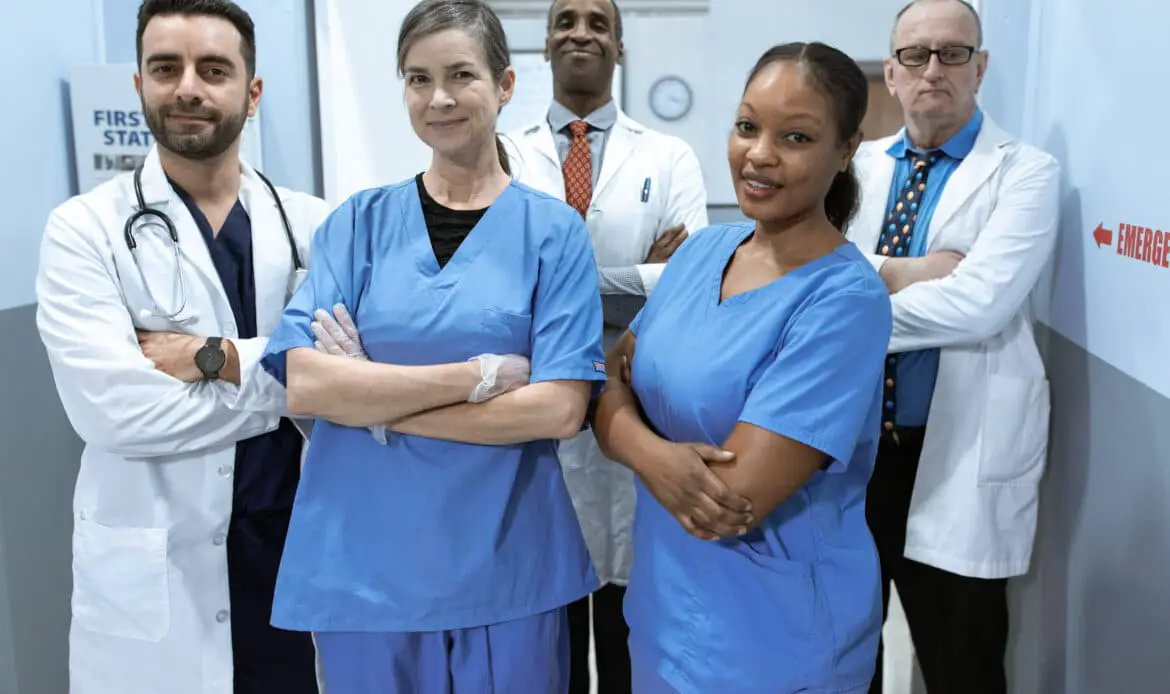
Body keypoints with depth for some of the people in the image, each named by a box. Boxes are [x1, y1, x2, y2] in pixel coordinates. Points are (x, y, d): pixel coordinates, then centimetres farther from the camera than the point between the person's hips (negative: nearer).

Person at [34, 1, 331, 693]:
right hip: (151, 572, -2)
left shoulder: (313, 225, 1)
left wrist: (218, 358, -17)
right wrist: (282, 378, -11)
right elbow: (114, 410, -17)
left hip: (298, 546, 2)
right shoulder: (85, 229, -5)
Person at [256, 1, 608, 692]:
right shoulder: (360, 221, 2)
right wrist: (482, 373, -17)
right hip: (365, 561, 1)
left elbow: (561, 409, -11)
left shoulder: (553, 230, -3)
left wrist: (377, 405, -12)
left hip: (506, 564, -1)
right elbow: (305, 382, -10)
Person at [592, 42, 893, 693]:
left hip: (774, 636, -6)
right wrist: (652, 454, -21)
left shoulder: (844, 297, -22)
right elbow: (610, 388, 0)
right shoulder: (703, 248, -1)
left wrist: (632, 405, -12)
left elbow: (735, 499, -26)